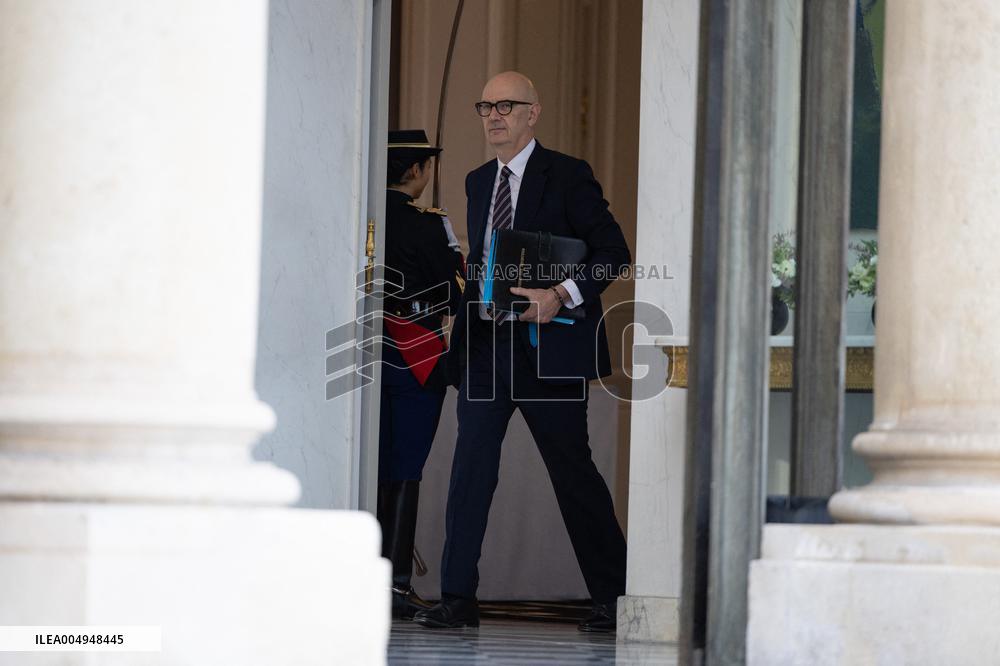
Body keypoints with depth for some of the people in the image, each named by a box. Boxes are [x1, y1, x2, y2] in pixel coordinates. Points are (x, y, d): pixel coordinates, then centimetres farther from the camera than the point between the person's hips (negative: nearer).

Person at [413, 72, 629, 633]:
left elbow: (614, 252, -7)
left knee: (573, 470, 2)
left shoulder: (566, 176, -3)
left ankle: (614, 598, 13)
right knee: (470, 466, -3)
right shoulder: (479, 182, 16)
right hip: (485, 345, 5)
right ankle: (459, 598, -2)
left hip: (546, 347, -5)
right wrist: (465, 326, 9)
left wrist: (563, 295, -21)